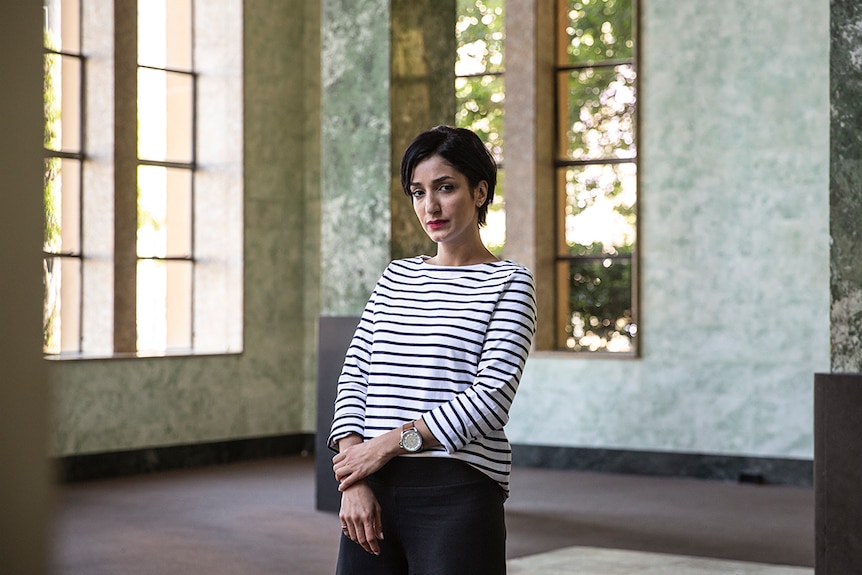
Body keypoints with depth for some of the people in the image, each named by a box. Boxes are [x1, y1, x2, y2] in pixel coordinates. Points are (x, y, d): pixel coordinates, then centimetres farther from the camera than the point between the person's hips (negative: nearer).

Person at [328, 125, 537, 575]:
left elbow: (492, 396, -10)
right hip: (372, 492, 4)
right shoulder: (396, 277, 15)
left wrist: (392, 442, -13)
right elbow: (354, 377, 8)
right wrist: (353, 479, -6)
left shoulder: (509, 283, 1)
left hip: (456, 492, -4)